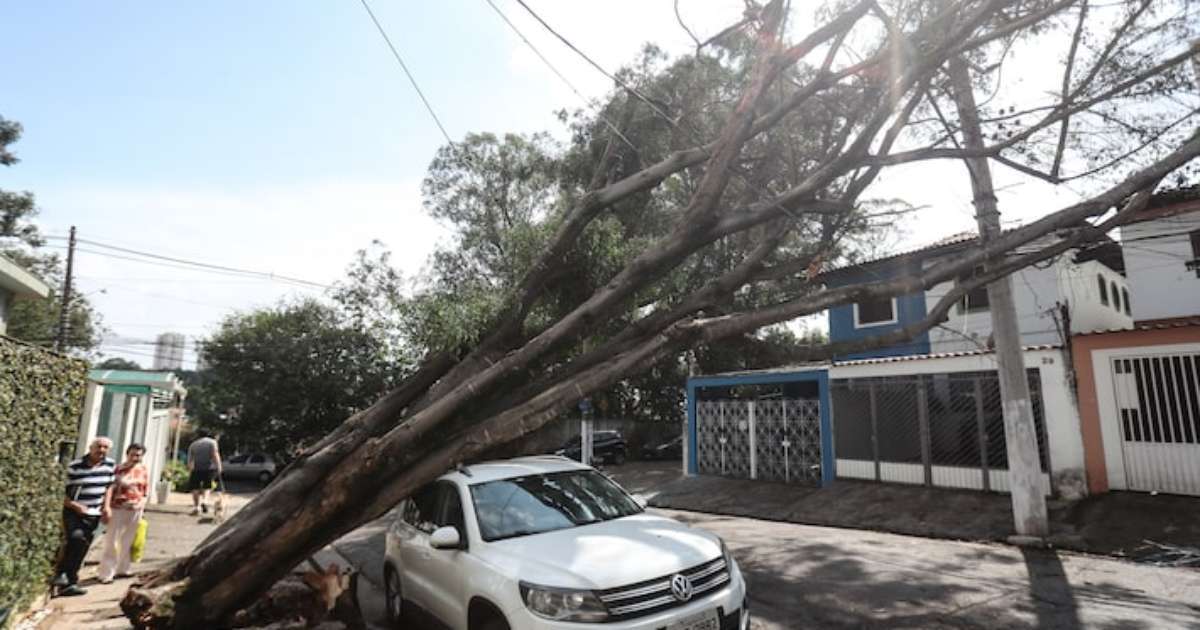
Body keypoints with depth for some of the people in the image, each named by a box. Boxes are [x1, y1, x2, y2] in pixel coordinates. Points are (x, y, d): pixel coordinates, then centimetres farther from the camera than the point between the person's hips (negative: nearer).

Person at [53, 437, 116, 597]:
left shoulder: (110, 465, 2)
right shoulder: (75, 467, -13)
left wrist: (106, 507, 4)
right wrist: (76, 506, -23)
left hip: (94, 514, 5)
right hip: (73, 511, -5)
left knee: (81, 550, 8)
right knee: (76, 538, -27)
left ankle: (69, 583, 18)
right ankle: (61, 572, -8)